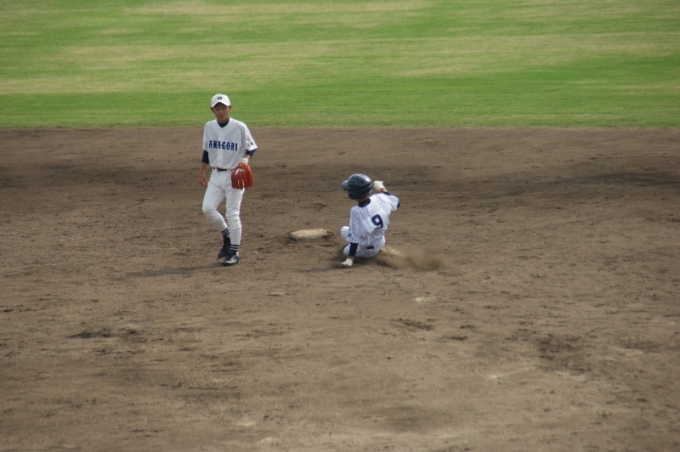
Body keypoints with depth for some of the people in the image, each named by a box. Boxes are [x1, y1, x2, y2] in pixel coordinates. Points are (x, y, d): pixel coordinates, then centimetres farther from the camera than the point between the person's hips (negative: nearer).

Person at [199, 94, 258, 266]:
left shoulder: (240, 127, -10)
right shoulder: (209, 127, 4)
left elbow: (252, 148, -3)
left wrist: (246, 158, -22)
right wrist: (201, 172, 13)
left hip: (234, 175, -5)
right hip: (216, 174, 5)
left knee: (232, 214, -4)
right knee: (208, 208, -8)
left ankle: (234, 253, 6)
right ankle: (227, 236, 18)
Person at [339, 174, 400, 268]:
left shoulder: (356, 212, -33)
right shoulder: (380, 199, -20)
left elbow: (354, 238, -29)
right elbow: (397, 202, 2)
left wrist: (350, 259, -24)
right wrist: (382, 189, 13)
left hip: (365, 252, -4)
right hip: (380, 244, 4)